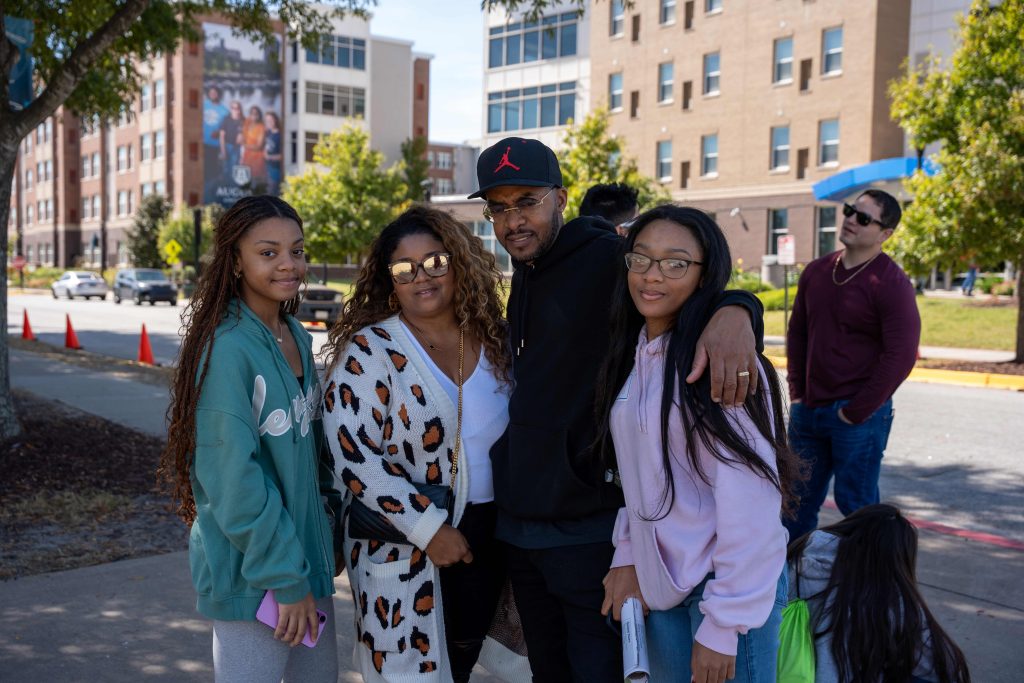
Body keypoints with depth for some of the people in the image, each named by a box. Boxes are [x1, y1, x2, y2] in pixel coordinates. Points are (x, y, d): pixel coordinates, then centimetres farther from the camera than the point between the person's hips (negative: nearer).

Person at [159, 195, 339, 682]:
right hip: (252, 571, -8)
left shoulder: (297, 337, 5)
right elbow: (234, 479, -22)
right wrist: (286, 578, -19)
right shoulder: (228, 347, -20)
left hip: (308, 548, 8)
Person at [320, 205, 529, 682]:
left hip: (491, 536, 5)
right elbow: (355, 457, -17)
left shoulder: (493, 338, 5)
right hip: (407, 547, -5)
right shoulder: (369, 351, -11)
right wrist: (429, 529, -19)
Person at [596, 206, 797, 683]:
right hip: (659, 582, 7)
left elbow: (749, 507, -20)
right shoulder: (631, 355, 5)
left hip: (729, 586, -7)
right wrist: (627, 556, 5)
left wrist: (722, 625, -18)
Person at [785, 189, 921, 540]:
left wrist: (855, 412, -15)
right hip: (808, 409, 6)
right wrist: (797, 392, 7)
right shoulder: (816, 271, 7)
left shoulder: (891, 283, -12)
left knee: (856, 504, 3)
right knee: (799, 499, 15)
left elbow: (901, 355, -16)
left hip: (859, 415, -6)